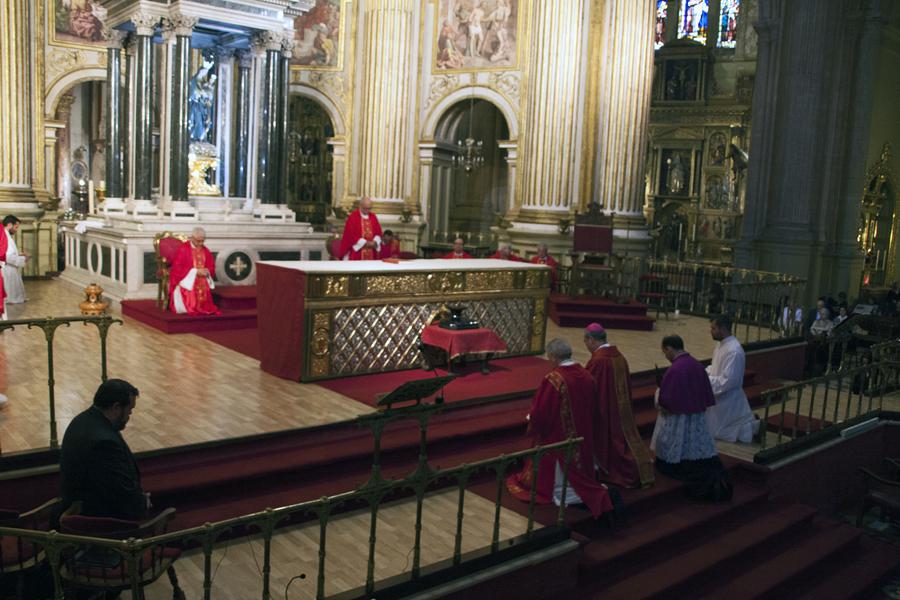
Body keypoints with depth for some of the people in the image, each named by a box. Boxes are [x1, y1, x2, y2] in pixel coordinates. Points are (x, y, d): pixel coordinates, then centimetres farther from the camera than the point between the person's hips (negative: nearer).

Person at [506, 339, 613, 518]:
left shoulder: (553, 380, -24)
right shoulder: (586, 376, -4)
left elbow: (540, 412, -18)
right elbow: (591, 408, 9)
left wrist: (531, 419, 3)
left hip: (557, 437, -6)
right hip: (582, 436, 6)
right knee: (575, 468, 21)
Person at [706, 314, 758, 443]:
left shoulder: (734, 350, -27)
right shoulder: (721, 344, 3)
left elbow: (727, 381, -28)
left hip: (727, 398, -9)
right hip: (720, 396, 9)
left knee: (711, 431, 4)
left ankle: (750, 429, 10)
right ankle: (751, 425, 26)